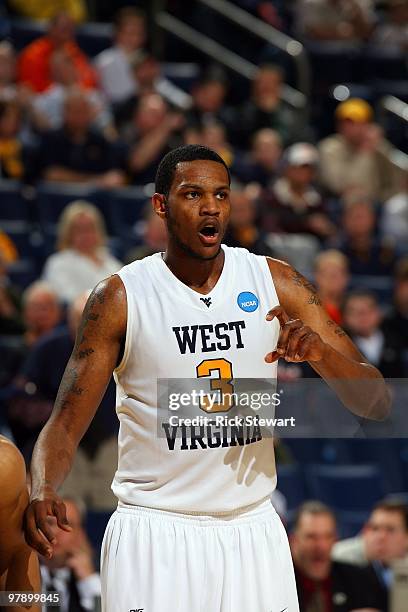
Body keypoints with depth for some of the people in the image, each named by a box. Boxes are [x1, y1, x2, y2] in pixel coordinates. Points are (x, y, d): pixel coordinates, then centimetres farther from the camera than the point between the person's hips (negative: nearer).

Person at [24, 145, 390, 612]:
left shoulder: (275, 283, 1)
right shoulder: (120, 297, -6)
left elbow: (376, 405, 0)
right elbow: (66, 424, -7)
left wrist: (321, 352, -21)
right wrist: (42, 491, -28)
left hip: (253, 532, 3)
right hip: (155, 533, -3)